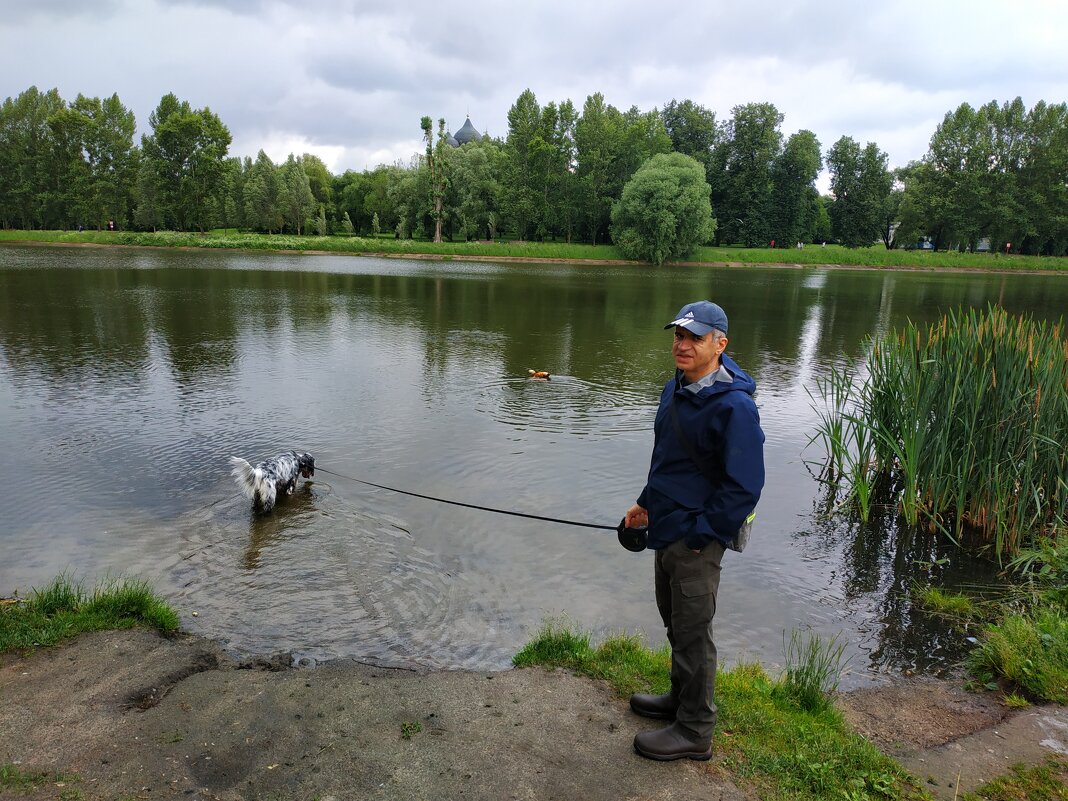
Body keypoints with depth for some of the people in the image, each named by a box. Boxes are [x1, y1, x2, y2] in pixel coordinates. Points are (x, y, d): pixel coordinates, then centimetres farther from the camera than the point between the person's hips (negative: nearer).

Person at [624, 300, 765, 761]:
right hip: (667, 530, 9)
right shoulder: (675, 390, 6)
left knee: (692, 633, 5)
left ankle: (695, 732, 22)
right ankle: (681, 698, 42)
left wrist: (700, 534, -19)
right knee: (674, 621, 22)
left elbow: (745, 484, -23)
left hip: (696, 539, -9)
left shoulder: (733, 406, -22)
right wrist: (647, 503, 17)